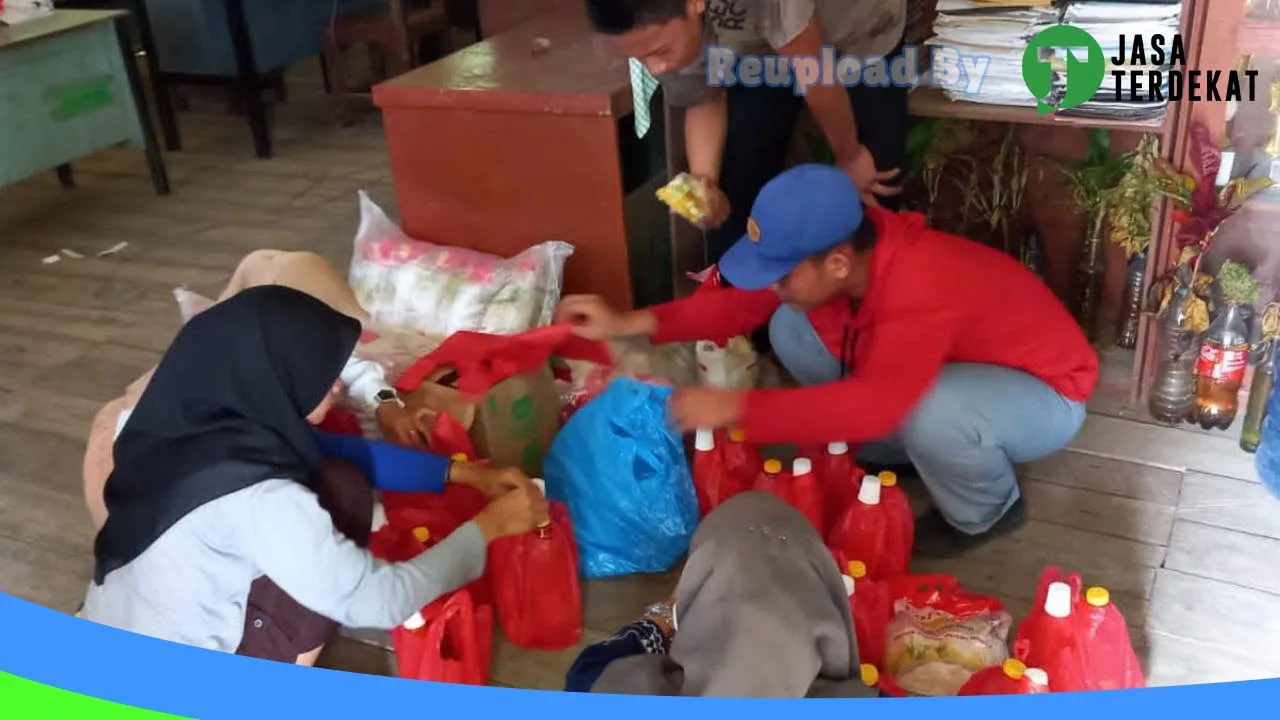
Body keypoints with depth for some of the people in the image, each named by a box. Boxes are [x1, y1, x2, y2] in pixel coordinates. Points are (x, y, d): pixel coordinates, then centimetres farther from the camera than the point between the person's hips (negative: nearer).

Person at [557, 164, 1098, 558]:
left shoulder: (923, 287, -41)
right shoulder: (845, 248, -16)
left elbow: (873, 404, -51)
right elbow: (743, 303, -6)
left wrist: (732, 408, -47)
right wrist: (629, 323, -16)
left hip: (1045, 393, -6)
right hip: (954, 364, 7)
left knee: (930, 414, -41)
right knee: (791, 329, -8)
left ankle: (986, 511, -5)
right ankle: (888, 456, 10)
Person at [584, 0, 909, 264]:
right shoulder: (652, 28, -25)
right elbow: (704, 101, -10)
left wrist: (849, 156, -18)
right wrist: (703, 182, -27)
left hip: (864, 30, -4)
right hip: (761, 50, 4)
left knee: (873, 188, -10)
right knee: (737, 182, -6)